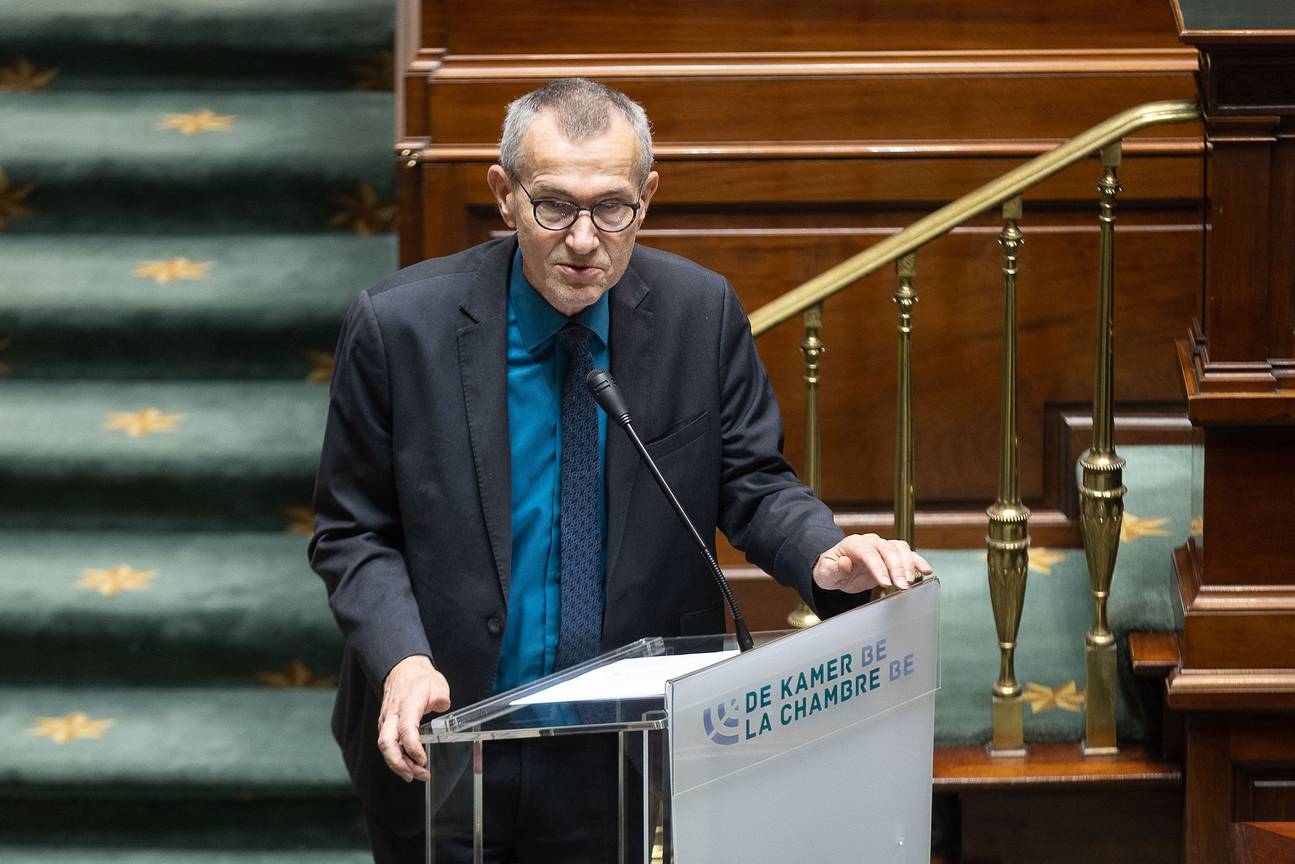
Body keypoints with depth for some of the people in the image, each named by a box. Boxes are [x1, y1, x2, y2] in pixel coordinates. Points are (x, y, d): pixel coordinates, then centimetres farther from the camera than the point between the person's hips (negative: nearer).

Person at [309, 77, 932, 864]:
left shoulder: (703, 313, -5)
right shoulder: (400, 326, -10)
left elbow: (751, 482, 1)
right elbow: (354, 534, -4)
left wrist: (825, 556, -21)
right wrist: (403, 662, -22)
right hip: (444, 750, -1)